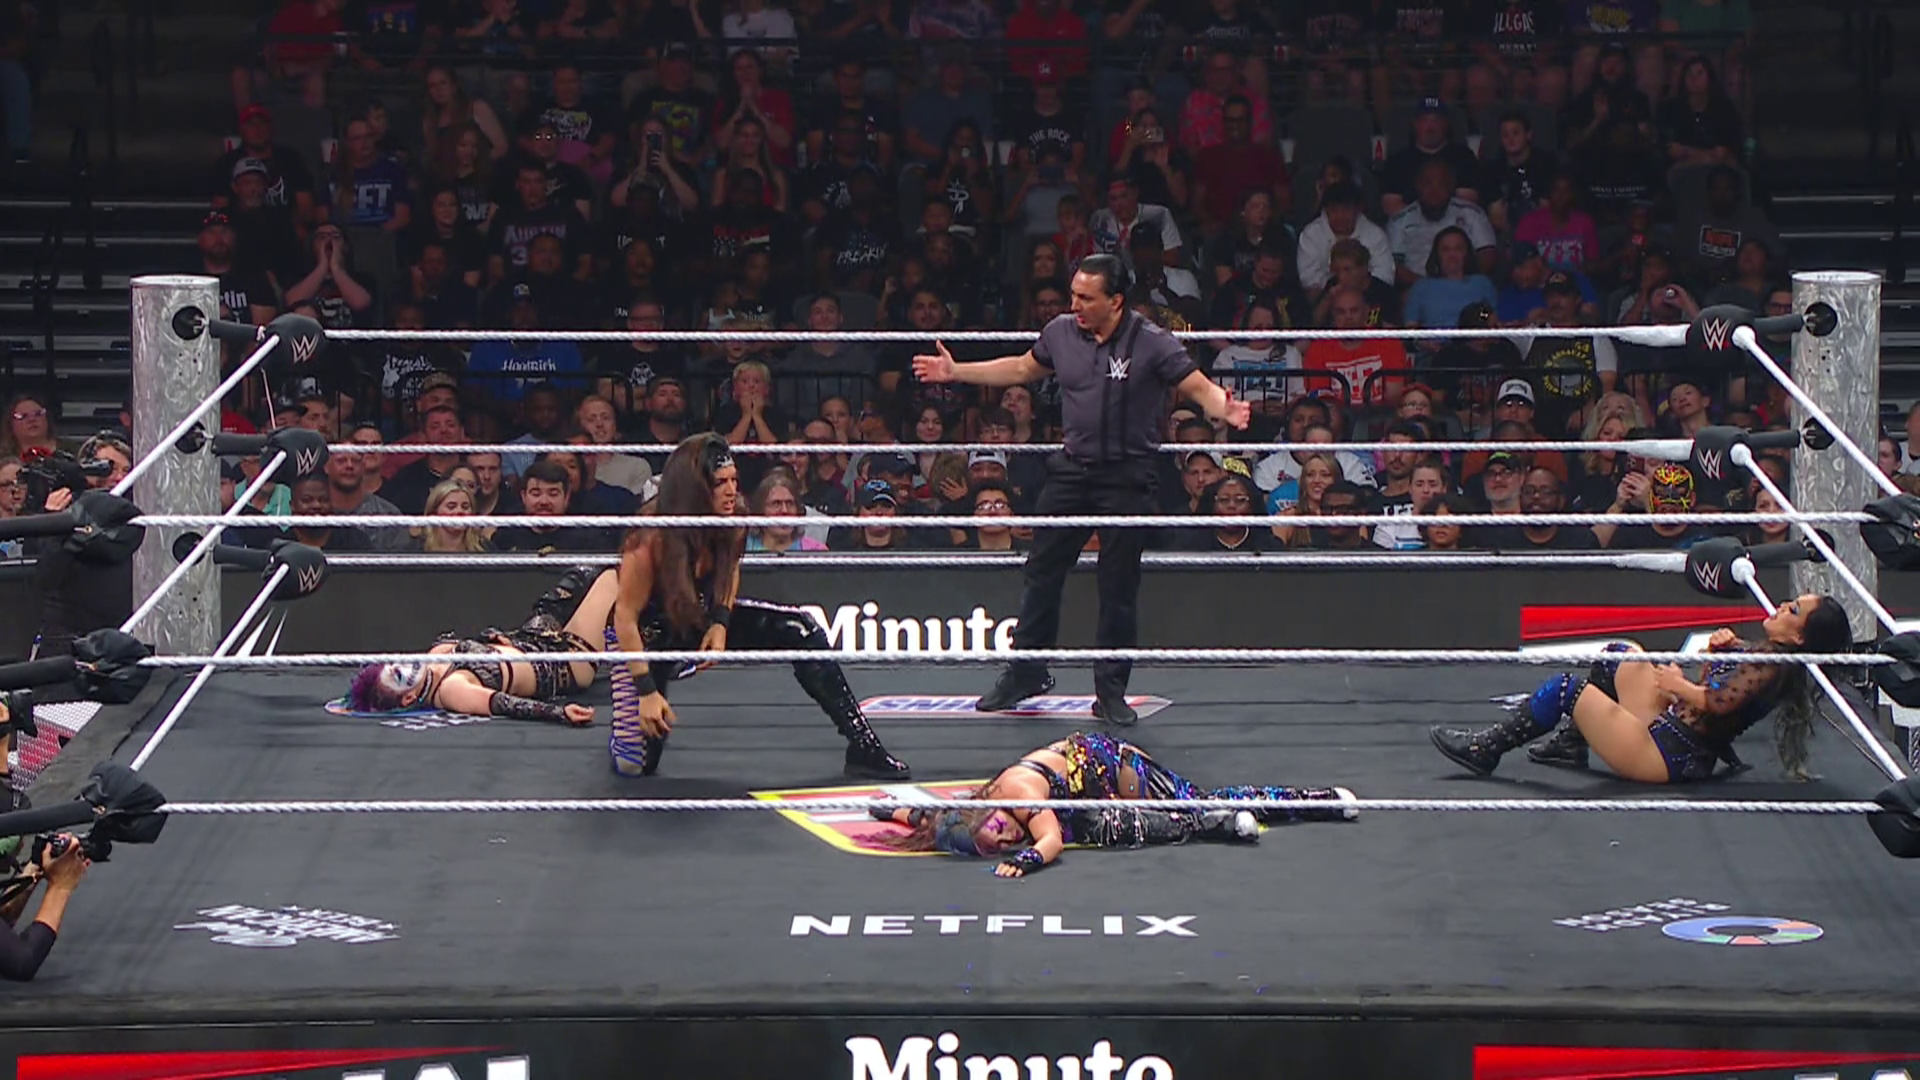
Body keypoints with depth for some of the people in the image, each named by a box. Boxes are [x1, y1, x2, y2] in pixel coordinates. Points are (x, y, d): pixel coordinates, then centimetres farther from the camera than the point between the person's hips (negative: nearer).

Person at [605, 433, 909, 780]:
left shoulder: (730, 525, -15)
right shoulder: (651, 539, -34)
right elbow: (625, 617, -27)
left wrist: (721, 622, -11)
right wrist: (646, 690, -29)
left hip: (704, 619, 6)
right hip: (647, 635, -6)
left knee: (799, 629, -12)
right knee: (635, 764, -14)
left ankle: (864, 748, -5)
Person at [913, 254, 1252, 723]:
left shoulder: (1151, 344, -13)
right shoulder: (1061, 333, 1)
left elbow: (1200, 388, -14)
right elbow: (1021, 369, 18)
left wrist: (1225, 409, -36)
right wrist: (956, 373, 19)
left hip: (1127, 477, -5)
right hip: (1072, 469, 5)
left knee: (1119, 587, 0)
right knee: (1042, 572, 10)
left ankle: (1111, 692, 11)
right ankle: (1026, 675, 24)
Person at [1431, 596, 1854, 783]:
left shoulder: (1773, 662, -18)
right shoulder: (1763, 652, 11)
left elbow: (1719, 703, -29)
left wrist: (1677, 685, -11)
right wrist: (1719, 652, 0)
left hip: (1670, 758, -11)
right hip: (1670, 732, 11)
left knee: (1564, 689, -13)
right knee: (1620, 657, 25)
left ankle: (1486, 749, 2)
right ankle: (1571, 746, 24)